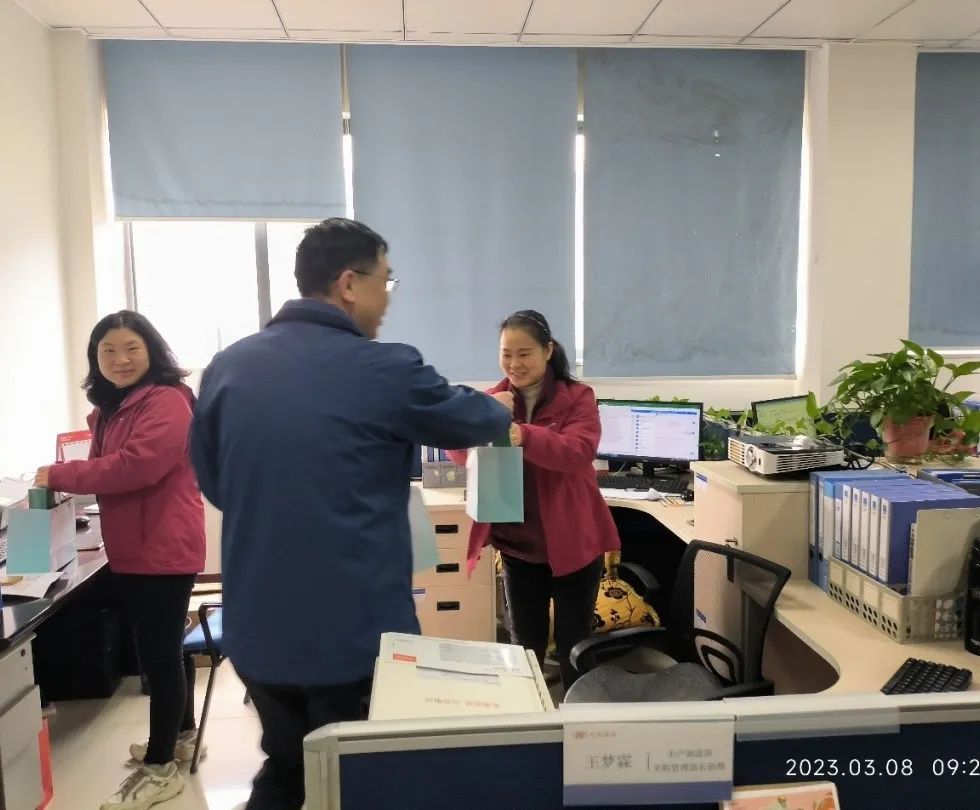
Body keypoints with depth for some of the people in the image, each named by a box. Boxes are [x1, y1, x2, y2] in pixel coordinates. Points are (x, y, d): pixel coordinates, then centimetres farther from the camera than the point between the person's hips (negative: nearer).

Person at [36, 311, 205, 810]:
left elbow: (134, 467, -27)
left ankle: (160, 768, 13)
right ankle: (181, 734, 38)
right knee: (160, 647, 21)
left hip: (164, 549, -10)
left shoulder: (167, 402, -17)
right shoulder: (110, 407, 16)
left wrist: (59, 476, -18)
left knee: (158, 652, 0)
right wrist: (66, 480, 1)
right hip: (131, 551, 10)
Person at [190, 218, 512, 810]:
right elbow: (475, 421, 3)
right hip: (354, 632, -5)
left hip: (257, 629, 5)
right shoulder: (385, 370, -15)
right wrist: (503, 408, 26)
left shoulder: (227, 367, 0)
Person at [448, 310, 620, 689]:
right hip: (516, 544, 3)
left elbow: (580, 451, -24)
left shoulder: (578, 397, -7)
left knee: (573, 644, 11)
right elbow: (458, 450, -8)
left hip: (571, 543, -2)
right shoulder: (492, 400, 1)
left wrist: (525, 437, -41)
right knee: (525, 646, 15)